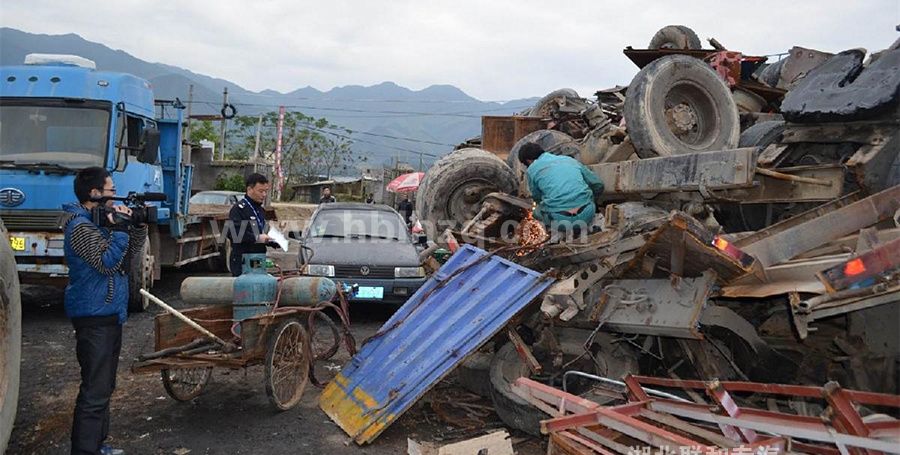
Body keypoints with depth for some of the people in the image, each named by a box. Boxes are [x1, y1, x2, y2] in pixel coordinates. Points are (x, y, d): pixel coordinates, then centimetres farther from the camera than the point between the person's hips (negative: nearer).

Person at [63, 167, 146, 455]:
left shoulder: (100, 220, 14)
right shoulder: (81, 227, -16)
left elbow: (130, 253, 14)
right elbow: (107, 263, -23)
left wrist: (138, 225, 2)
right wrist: (121, 229, -19)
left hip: (110, 315, 10)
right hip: (94, 317, -10)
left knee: (104, 386, 18)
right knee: (94, 392, -9)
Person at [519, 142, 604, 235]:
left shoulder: (531, 169, 13)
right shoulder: (570, 160, 22)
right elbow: (598, 186, 25)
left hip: (558, 216, -2)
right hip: (585, 213, 3)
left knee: (538, 212, 32)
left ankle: (557, 224, 5)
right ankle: (581, 223, 9)